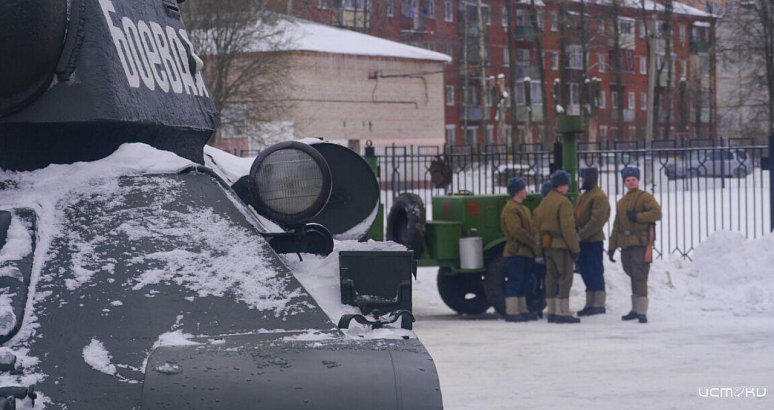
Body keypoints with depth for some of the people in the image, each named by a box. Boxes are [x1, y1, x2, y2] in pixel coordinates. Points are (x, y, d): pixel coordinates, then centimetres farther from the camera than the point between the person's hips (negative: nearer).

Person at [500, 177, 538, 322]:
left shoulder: (523, 208, 20)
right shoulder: (510, 209, -13)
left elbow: (531, 228, 19)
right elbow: (516, 230, -21)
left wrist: (535, 241, -1)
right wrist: (533, 242, -16)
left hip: (526, 252, 10)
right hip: (516, 251, -10)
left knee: (522, 282, 14)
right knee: (515, 281, -9)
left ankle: (522, 310, 20)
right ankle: (511, 312, -8)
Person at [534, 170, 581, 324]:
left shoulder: (545, 201, 14)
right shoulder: (563, 202, -14)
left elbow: (537, 222, 17)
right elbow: (568, 228, -18)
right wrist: (575, 248, -15)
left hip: (547, 246, 9)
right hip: (561, 245, -9)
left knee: (551, 277, 13)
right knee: (564, 278, -6)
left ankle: (552, 312, 16)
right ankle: (563, 313, -10)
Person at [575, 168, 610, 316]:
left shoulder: (599, 197, -11)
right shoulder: (584, 196, 18)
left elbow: (597, 220, -20)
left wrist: (581, 234, -21)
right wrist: (577, 233, 5)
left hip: (593, 240, -9)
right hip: (583, 241, 9)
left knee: (595, 272, -6)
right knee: (585, 271, 10)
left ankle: (599, 304, -3)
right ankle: (590, 303, 16)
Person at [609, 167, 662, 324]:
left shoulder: (645, 197, -1)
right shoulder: (621, 203, 20)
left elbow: (657, 212, -17)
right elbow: (616, 226, 21)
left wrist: (637, 217, -18)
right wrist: (612, 246, 16)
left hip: (640, 243, -7)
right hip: (626, 244, 7)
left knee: (640, 277, -12)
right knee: (633, 277, 12)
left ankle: (642, 312, -15)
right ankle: (635, 309, 20)